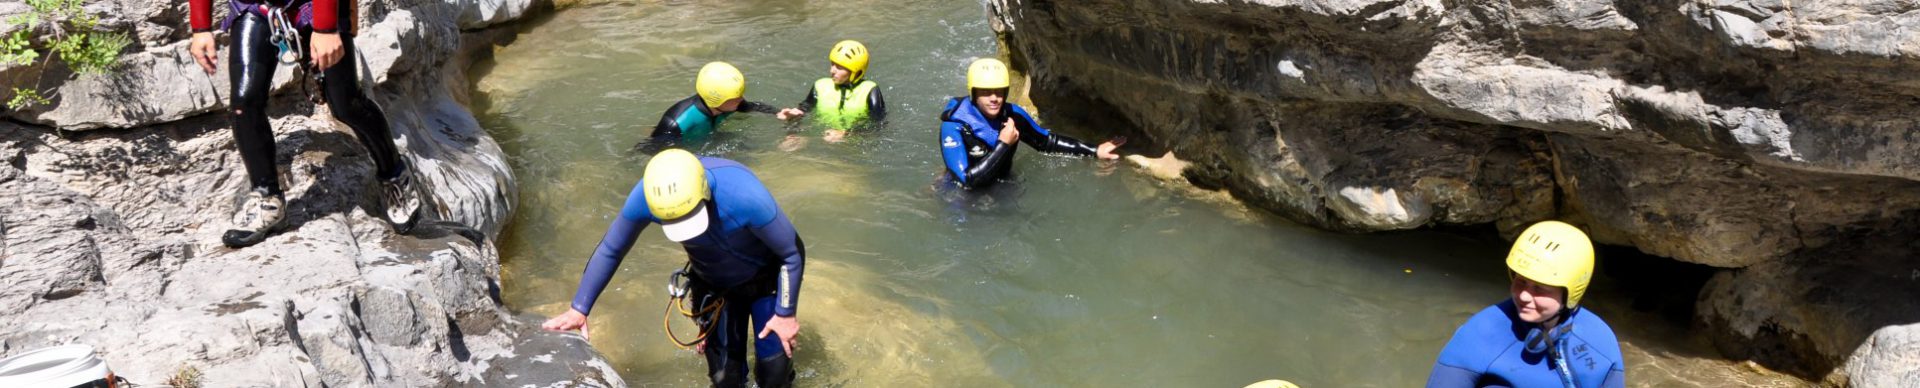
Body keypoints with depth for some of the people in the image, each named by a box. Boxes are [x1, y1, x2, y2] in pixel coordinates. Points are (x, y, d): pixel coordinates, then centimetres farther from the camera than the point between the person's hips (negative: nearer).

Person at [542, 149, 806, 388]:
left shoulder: (746, 197, -43)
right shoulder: (645, 196, -32)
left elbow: (793, 254, -26)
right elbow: (610, 251, -13)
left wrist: (786, 313, -17)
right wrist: (579, 308, -13)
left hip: (765, 278, -3)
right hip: (714, 285, 3)